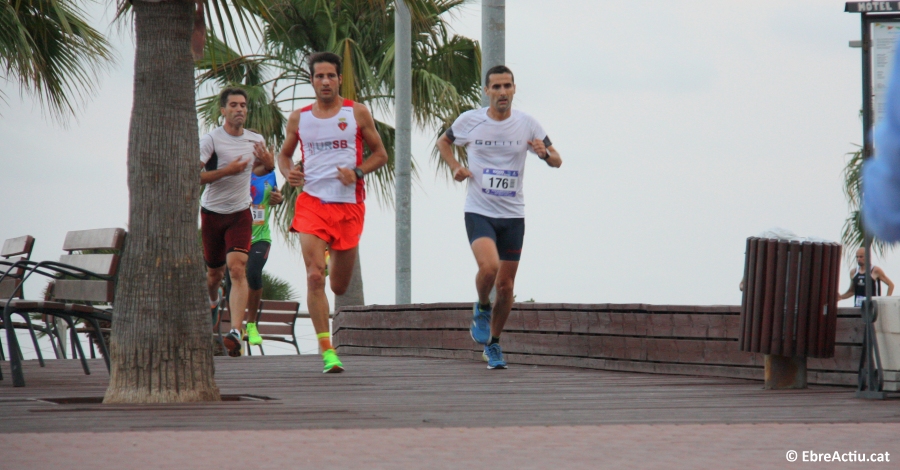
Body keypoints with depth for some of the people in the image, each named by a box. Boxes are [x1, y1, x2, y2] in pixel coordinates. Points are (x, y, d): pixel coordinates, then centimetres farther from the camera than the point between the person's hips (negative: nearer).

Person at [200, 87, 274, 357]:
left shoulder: (255, 141, 4)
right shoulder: (211, 140, -11)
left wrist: (269, 164, -1)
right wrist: (226, 171, -25)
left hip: (240, 214, 1)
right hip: (212, 213, -1)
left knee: (237, 269, -19)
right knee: (214, 272, 13)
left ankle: (236, 332, -30)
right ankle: (213, 301, 52)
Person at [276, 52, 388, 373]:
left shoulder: (357, 113, 3)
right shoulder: (299, 118, 7)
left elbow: (380, 154, 7)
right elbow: (284, 154, 20)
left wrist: (357, 172, -12)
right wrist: (288, 173, -3)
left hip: (349, 204, 0)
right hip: (312, 202, 0)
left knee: (340, 286, 9)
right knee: (315, 277, -16)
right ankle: (327, 350, -14)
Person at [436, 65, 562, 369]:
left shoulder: (527, 125, 0)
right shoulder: (469, 121, -2)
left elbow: (557, 161, 6)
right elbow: (443, 142, 18)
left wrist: (545, 153, -17)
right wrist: (455, 167, -1)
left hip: (513, 215, 2)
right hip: (478, 211, -2)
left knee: (506, 285, 5)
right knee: (488, 266, -27)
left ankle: (493, 344, 25)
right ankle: (482, 308, 6)